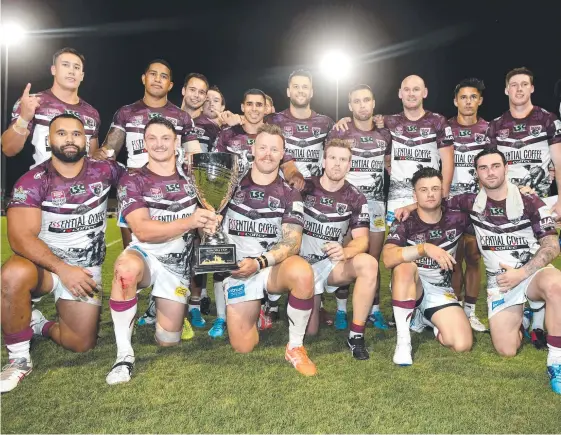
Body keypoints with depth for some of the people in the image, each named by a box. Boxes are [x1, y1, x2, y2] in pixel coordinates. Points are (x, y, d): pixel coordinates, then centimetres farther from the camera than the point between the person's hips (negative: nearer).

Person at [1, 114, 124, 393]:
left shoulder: (104, 172, -5)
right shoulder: (32, 182, -11)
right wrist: (62, 269, -28)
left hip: (86, 268, 2)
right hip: (43, 262, -2)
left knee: (82, 344, -7)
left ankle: (39, 325, 25)